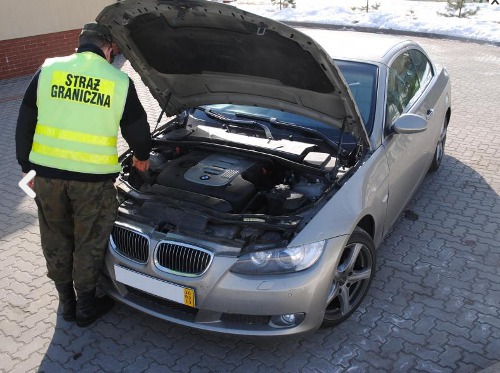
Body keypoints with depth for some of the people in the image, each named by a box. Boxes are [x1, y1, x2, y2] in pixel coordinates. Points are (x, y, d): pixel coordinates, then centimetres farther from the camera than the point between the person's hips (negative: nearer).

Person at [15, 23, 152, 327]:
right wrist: (142, 156, 27)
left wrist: (27, 167, 14)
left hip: (47, 173, 3)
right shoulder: (120, 81, -3)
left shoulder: (47, 70, 2)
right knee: (89, 244, 13)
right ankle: (86, 307, 27)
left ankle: (67, 303, 34)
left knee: (57, 240, 19)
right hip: (93, 178, -2)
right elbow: (137, 129, 7)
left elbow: (25, 124, 4)